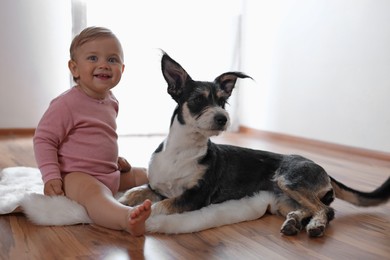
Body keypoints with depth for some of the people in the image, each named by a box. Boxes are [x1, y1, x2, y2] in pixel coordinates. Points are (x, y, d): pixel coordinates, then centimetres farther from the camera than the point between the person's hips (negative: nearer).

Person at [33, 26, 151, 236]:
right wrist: (51, 177, -21)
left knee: (145, 175, 17)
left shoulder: (111, 102, 9)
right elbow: (43, 139, -14)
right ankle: (128, 218, -65)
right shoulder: (67, 104, -16)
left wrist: (115, 158, 22)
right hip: (76, 176, -10)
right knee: (95, 192, -39)